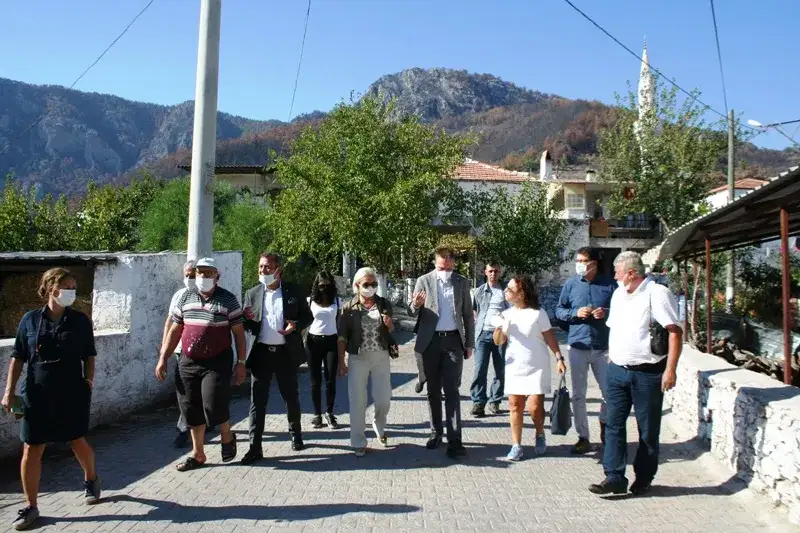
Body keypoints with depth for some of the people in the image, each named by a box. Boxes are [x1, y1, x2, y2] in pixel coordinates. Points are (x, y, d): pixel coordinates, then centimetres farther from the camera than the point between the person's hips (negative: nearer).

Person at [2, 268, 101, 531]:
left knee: (78, 442, 12)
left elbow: (89, 356, 5)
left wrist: (88, 381, -6)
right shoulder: (29, 320, -2)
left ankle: (91, 479, 40)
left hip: (72, 394, 0)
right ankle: (31, 507, 16)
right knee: (31, 450, 2)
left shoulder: (80, 320, -2)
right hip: (37, 395, 0)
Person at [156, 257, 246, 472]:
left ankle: (227, 437, 19)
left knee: (213, 405, -12)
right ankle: (198, 454, 22)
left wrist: (241, 362, -7)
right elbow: (175, 330, 13)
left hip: (217, 362, -5)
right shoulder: (185, 298, 8)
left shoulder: (228, 300, -5)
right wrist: (163, 358, 8)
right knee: (191, 408, 7)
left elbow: (239, 332, -4)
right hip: (188, 362, 5)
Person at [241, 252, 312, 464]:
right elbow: (246, 324, 8)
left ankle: (296, 434, 36)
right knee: (257, 401, 0)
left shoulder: (293, 292, 1)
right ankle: (255, 447, 5)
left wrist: (296, 325, -16)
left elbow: (308, 316, 5)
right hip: (261, 352, 1)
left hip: (286, 353, -1)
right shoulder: (252, 294, 6)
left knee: (291, 397, 13)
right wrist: (247, 319, -16)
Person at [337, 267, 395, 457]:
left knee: (384, 399, 7)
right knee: (357, 401, 2)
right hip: (358, 358, -2)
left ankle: (379, 427, 37)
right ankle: (358, 442, 15)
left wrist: (389, 324, -12)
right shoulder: (349, 307, -4)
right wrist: (341, 362, -6)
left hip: (381, 356, 2)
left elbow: (391, 331, 11)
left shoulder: (384, 304, 2)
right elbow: (342, 336, -2)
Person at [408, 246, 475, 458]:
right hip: (431, 341, 1)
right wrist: (416, 305, -22)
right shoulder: (424, 281, 2)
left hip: (453, 340, -1)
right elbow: (413, 313, 2)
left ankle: (454, 440, -5)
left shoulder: (462, 282, 5)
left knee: (452, 390, -5)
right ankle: (436, 433, 21)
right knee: (433, 391, 9)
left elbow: (468, 315, 10)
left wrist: (469, 343, 6)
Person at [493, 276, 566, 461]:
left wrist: (559, 358, -9)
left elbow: (549, 337, -2)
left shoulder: (538, 313, -7)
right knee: (515, 406, 4)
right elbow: (499, 341, 6)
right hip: (514, 368, 4)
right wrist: (499, 328, -13)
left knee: (534, 406, -6)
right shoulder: (507, 314, 6)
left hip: (537, 367, -4)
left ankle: (540, 435, 23)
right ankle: (516, 445, 13)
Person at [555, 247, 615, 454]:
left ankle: (604, 424, 35)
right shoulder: (570, 284, 3)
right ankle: (583, 437, 17)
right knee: (578, 395, 5)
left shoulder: (609, 285, 1)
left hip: (603, 347, 0)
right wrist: (575, 313, -12)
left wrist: (606, 313, -14)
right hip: (578, 346, 1)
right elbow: (559, 310, 7)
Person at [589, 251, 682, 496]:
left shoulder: (657, 293, -11)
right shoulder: (618, 294, 13)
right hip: (617, 371, 7)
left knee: (648, 431, 8)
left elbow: (675, 332, -15)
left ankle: (643, 480, 21)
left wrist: (670, 370, -20)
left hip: (647, 374, -6)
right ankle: (614, 478, 8)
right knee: (613, 425, 3)